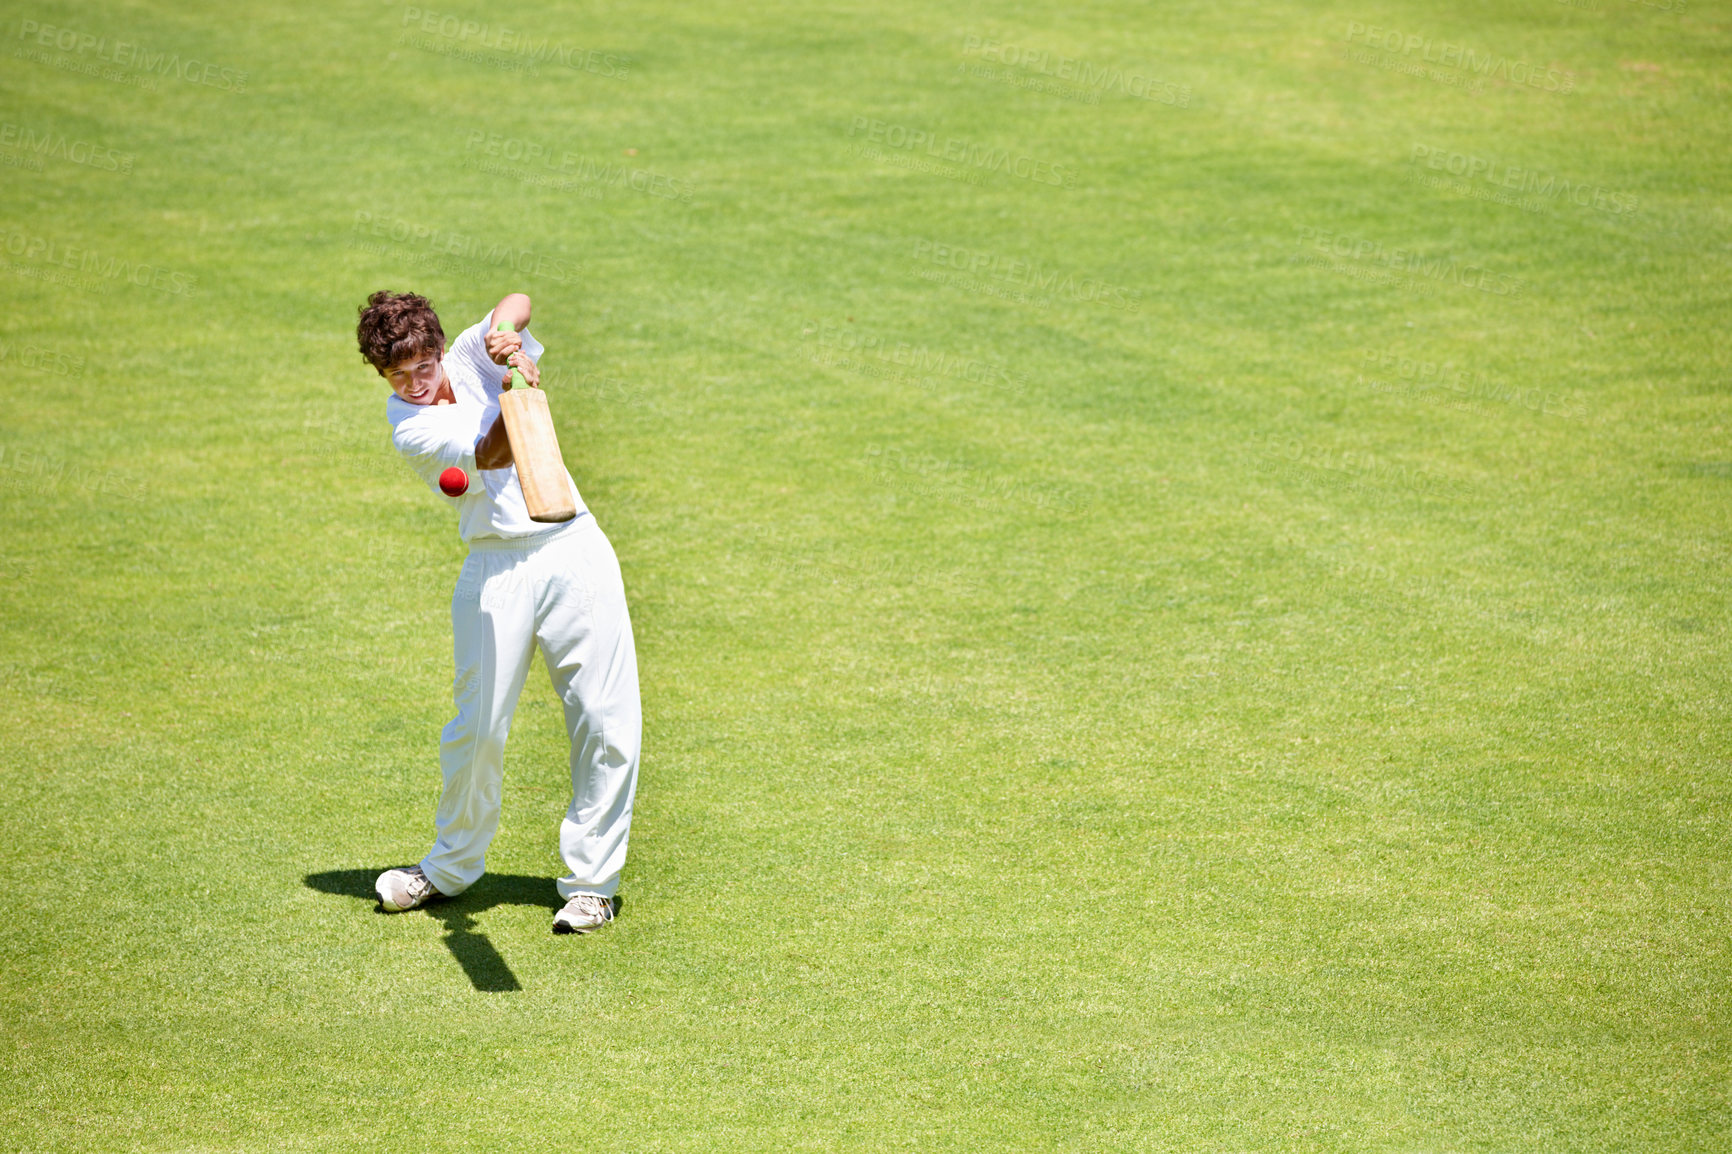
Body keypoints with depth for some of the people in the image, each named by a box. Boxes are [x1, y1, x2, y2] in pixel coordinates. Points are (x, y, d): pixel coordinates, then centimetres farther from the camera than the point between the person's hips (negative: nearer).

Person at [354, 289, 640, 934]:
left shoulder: (471, 357, 6)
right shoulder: (409, 429, -6)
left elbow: (517, 305, -9)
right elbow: (489, 456, -20)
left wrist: (506, 334, -31)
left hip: (574, 548, 3)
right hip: (498, 570, -3)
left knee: (606, 723, -3)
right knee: (477, 724, -2)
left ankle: (591, 880, 7)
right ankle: (451, 867, 22)